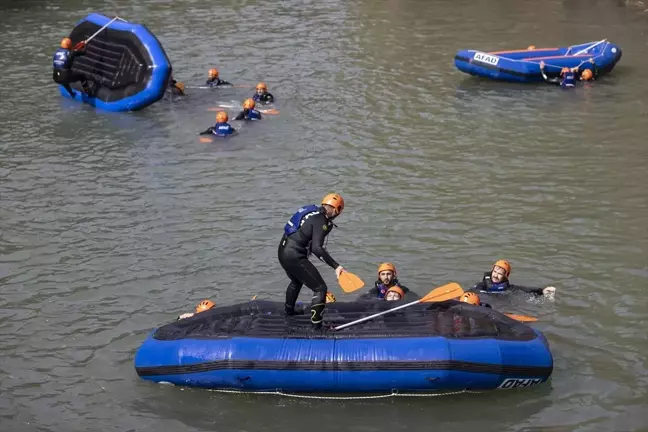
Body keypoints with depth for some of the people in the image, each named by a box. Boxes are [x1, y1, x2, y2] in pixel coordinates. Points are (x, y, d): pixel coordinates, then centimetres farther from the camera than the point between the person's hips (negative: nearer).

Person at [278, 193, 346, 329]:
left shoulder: (311, 211, 10)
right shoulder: (321, 221, -17)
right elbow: (317, 248, -27)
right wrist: (336, 266, -29)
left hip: (283, 251, 10)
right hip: (294, 256, -10)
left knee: (296, 281, 37)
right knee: (320, 288, -4)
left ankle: (289, 310, 58)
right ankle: (316, 325, -5)